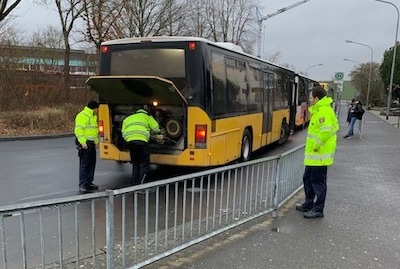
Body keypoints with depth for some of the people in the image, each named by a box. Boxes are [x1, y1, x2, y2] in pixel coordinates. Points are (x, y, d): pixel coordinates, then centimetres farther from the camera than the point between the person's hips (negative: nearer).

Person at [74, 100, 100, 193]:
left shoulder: (93, 116, 18)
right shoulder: (82, 116, -13)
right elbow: (78, 130, -19)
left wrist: (96, 141, 22)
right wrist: (83, 142, -24)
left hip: (92, 144, 10)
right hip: (84, 144, -10)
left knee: (92, 163, 12)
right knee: (84, 164, -7)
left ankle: (89, 182, 22)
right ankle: (82, 185, -2)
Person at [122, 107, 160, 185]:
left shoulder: (127, 119, 30)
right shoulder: (146, 117, 19)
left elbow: (123, 133, 19)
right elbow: (156, 129, 16)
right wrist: (149, 131, 35)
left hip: (130, 141, 5)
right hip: (141, 141, -5)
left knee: (135, 164, 16)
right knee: (145, 164, 0)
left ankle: (135, 185, 16)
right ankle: (140, 184, -11)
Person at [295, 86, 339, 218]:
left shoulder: (324, 111, -17)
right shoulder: (319, 110, 15)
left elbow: (326, 130, -28)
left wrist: (316, 145, -20)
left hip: (319, 154, -11)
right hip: (313, 154, 11)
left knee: (318, 182, -1)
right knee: (308, 179, 20)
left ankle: (318, 210, 10)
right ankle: (309, 204, 32)